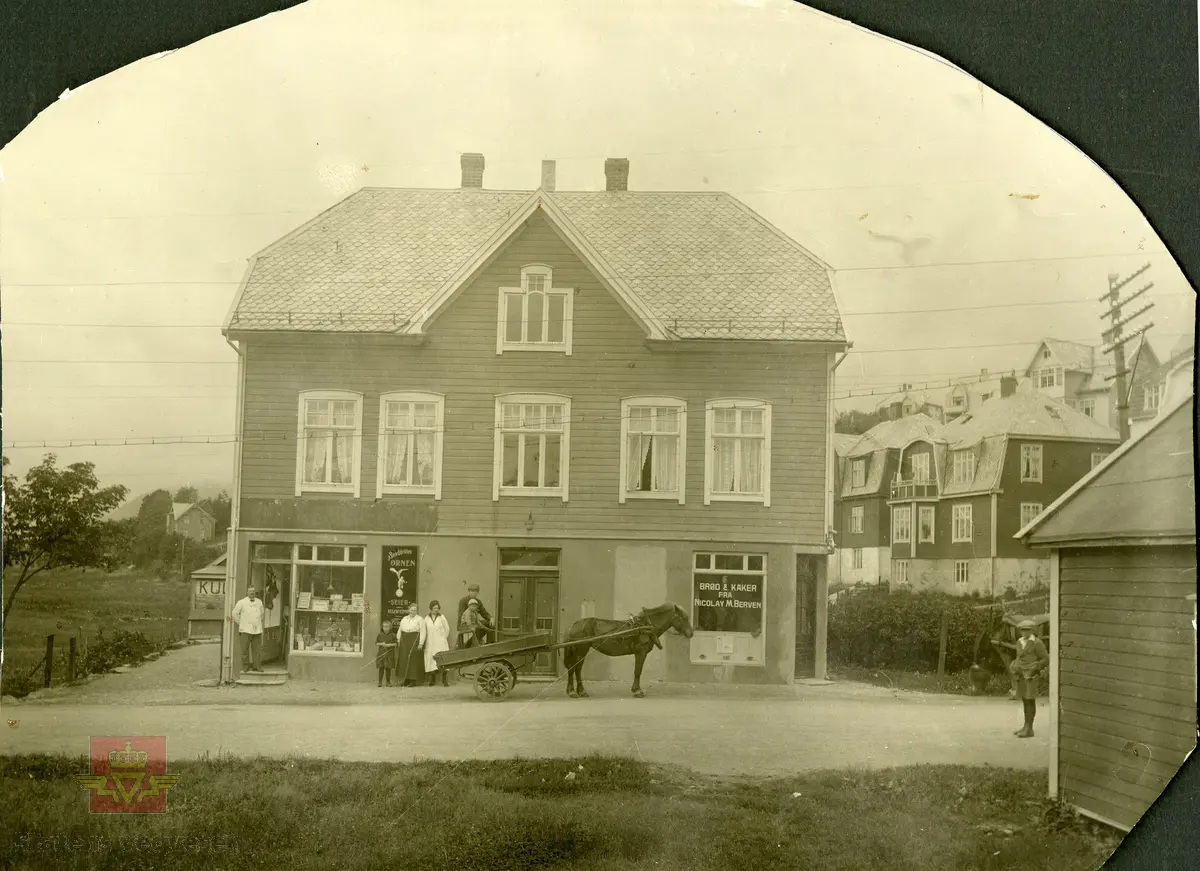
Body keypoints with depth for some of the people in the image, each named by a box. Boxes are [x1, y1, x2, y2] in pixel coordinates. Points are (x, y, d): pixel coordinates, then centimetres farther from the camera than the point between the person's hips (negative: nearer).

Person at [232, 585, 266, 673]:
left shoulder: (259, 602, 12)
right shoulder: (241, 602, 0)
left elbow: (263, 613, 26)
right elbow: (235, 613, 4)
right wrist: (240, 623, 4)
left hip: (257, 630, 3)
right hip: (245, 630, -3)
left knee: (257, 650, 2)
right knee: (245, 650, -2)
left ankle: (257, 666, 9)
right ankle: (245, 667, 7)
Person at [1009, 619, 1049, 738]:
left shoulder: (1036, 643, -8)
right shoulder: (1019, 642, 13)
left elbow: (1046, 660, -6)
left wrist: (1034, 669, -14)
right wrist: (1014, 668, 9)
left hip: (1031, 675, -7)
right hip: (1021, 675, 7)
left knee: (1030, 700, -6)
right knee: (1025, 700, 10)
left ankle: (1029, 729, -6)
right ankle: (1026, 727, 15)